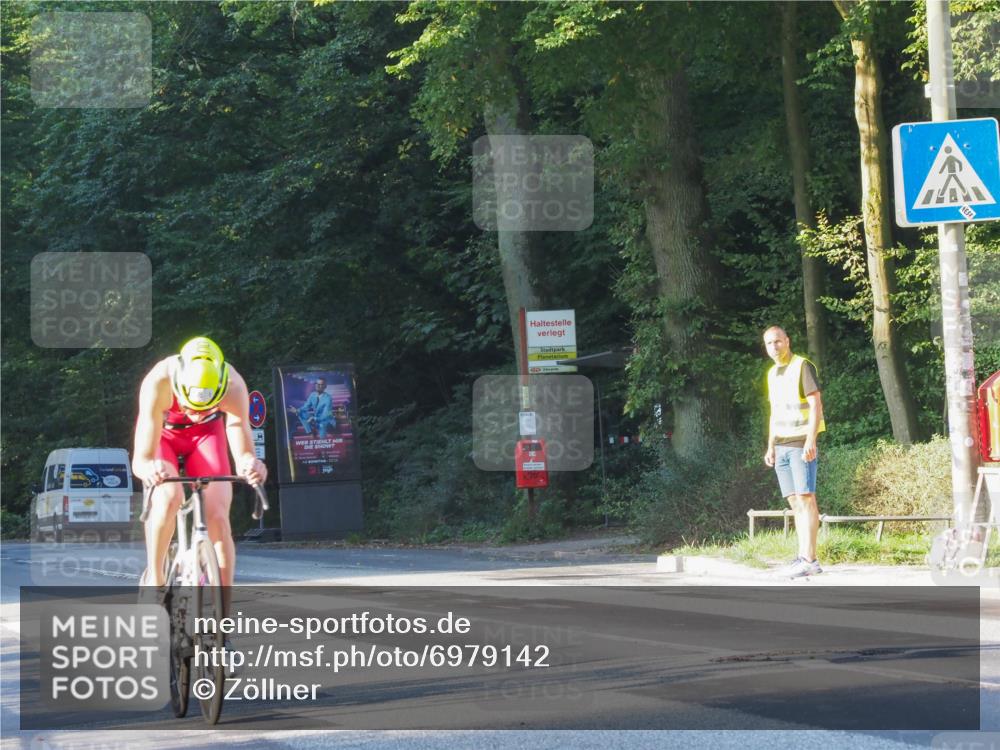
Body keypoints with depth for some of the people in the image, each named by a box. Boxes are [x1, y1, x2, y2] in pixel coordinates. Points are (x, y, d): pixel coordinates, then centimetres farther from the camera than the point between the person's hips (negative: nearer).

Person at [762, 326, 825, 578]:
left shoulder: (802, 366, -5)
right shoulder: (772, 373, 18)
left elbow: (816, 406, -11)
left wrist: (811, 441, -19)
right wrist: (770, 447, 16)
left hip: (801, 444, -7)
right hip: (781, 446, 7)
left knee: (806, 498, -11)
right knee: (794, 502, 3)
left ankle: (809, 559, -15)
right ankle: (803, 558, 2)